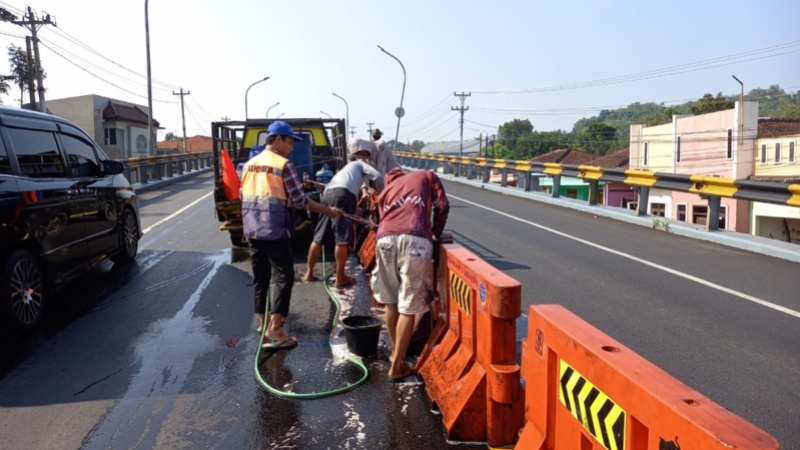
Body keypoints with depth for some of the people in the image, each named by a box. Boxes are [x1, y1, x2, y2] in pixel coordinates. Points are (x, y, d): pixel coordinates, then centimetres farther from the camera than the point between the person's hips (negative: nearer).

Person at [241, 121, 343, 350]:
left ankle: (263, 322, 26)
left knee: (260, 276, 15)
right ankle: (274, 329, -9)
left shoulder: (249, 164, 12)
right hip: (274, 231, -7)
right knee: (283, 276, -3)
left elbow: (243, 196, 17)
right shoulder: (283, 165, -9)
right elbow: (300, 200, -9)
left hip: (252, 231, 7)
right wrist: (328, 211, -1)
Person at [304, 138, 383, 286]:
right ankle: (340, 278, -3)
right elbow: (378, 177, 4)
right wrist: (381, 195, 17)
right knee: (342, 239, -5)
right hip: (342, 195, -8)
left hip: (327, 194, 8)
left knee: (319, 237, 12)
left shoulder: (347, 167, 41)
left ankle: (309, 273, 18)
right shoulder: (360, 164, 21)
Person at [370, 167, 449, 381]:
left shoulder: (385, 190, 35)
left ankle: (395, 351, 37)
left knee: (390, 302, 20)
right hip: (415, 240, -3)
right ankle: (397, 366, 9)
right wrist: (436, 234, 28)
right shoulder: (427, 176, 29)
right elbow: (442, 206, 14)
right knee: (408, 307, 4)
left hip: (386, 239, 3)